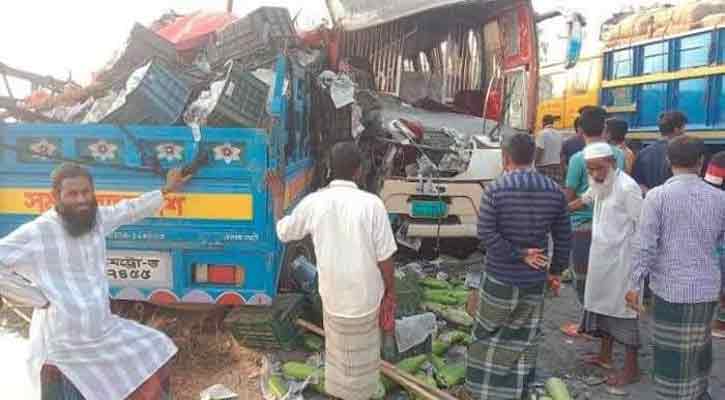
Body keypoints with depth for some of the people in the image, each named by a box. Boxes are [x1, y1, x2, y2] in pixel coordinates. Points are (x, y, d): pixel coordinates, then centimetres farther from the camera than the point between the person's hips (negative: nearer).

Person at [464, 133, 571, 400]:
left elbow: (485, 233, -18)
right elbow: (563, 236, 4)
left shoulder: (496, 189, -13)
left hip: (499, 278, -3)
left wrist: (518, 255, -13)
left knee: (488, 334, 12)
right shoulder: (554, 191, -1)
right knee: (524, 340, 14)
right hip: (534, 279, 3)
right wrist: (556, 269, 14)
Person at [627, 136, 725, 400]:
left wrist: (635, 285, -7)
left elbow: (645, 245, -13)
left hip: (670, 288, -4)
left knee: (672, 353, 7)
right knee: (700, 347, 23)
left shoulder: (657, 196, -12)